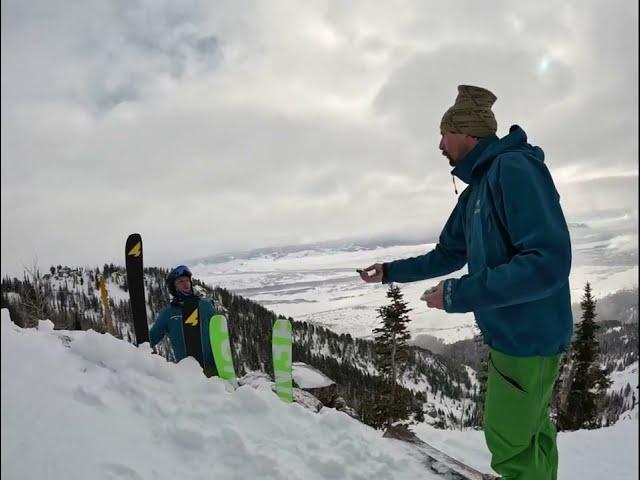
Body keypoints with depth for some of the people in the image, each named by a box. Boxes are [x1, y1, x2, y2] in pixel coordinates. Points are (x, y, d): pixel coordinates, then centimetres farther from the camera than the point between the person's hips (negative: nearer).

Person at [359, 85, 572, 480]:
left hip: (529, 334, -9)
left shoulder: (515, 169, -20)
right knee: (532, 430, 21)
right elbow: (448, 256, 19)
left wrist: (459, 295, -27)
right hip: (512, 332, 9)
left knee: (507, 442, 3)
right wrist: (391, 272, 17)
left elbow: (549, 262, -30)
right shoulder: (476, 189, 10)